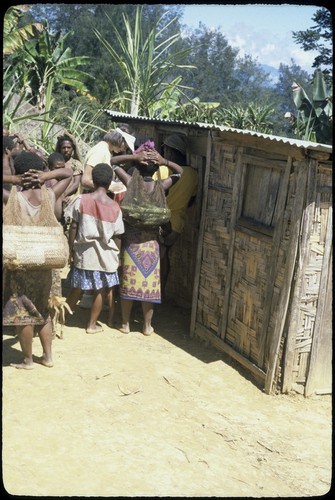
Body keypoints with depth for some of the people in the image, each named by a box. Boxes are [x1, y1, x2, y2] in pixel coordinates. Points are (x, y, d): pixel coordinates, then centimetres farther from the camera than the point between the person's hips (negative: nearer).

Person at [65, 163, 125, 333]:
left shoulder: (81, 200, -8)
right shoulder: (114, 207, -7)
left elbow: (73, 228, -5)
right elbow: (117, 236, -2)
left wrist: (71, 250, 5)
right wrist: (117, 255, 11)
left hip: (83, 252, 1)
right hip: (105, 254, -1)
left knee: (77, 288, 15)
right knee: (101, 290, 13)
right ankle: (92, 324, 22)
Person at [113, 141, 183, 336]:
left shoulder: (131, 183, -8)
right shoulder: (160, 186, -6)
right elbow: (180, 172, 10)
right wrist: (164, 161, -4)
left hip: (131, 240, 0)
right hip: (151, 241, 1)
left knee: (129, 282, 8)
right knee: (149, 282, 8)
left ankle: (126, 323, 17)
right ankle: (147, 325, 15)